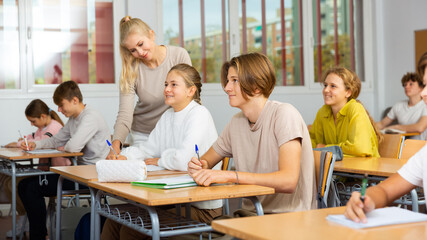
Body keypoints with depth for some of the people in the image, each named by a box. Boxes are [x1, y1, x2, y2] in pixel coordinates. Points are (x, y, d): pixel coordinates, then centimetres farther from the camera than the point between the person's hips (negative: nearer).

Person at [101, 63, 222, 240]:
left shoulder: (199, 115, -15)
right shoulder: (168, 116, 14)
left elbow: (184, 160, -27)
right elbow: (147, 149, 18)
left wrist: (160, 161, -8)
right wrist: (124, 157, -3)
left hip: (202, 207, -8)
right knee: (113, 222, -1)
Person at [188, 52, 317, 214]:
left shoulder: (284, 114, -13)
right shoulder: (237, 122, 7)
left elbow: (288, 181, -25)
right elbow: (207, 160, 19)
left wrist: (230, 175, -30)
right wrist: (200, 166, -6)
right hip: (250, 213, 6)